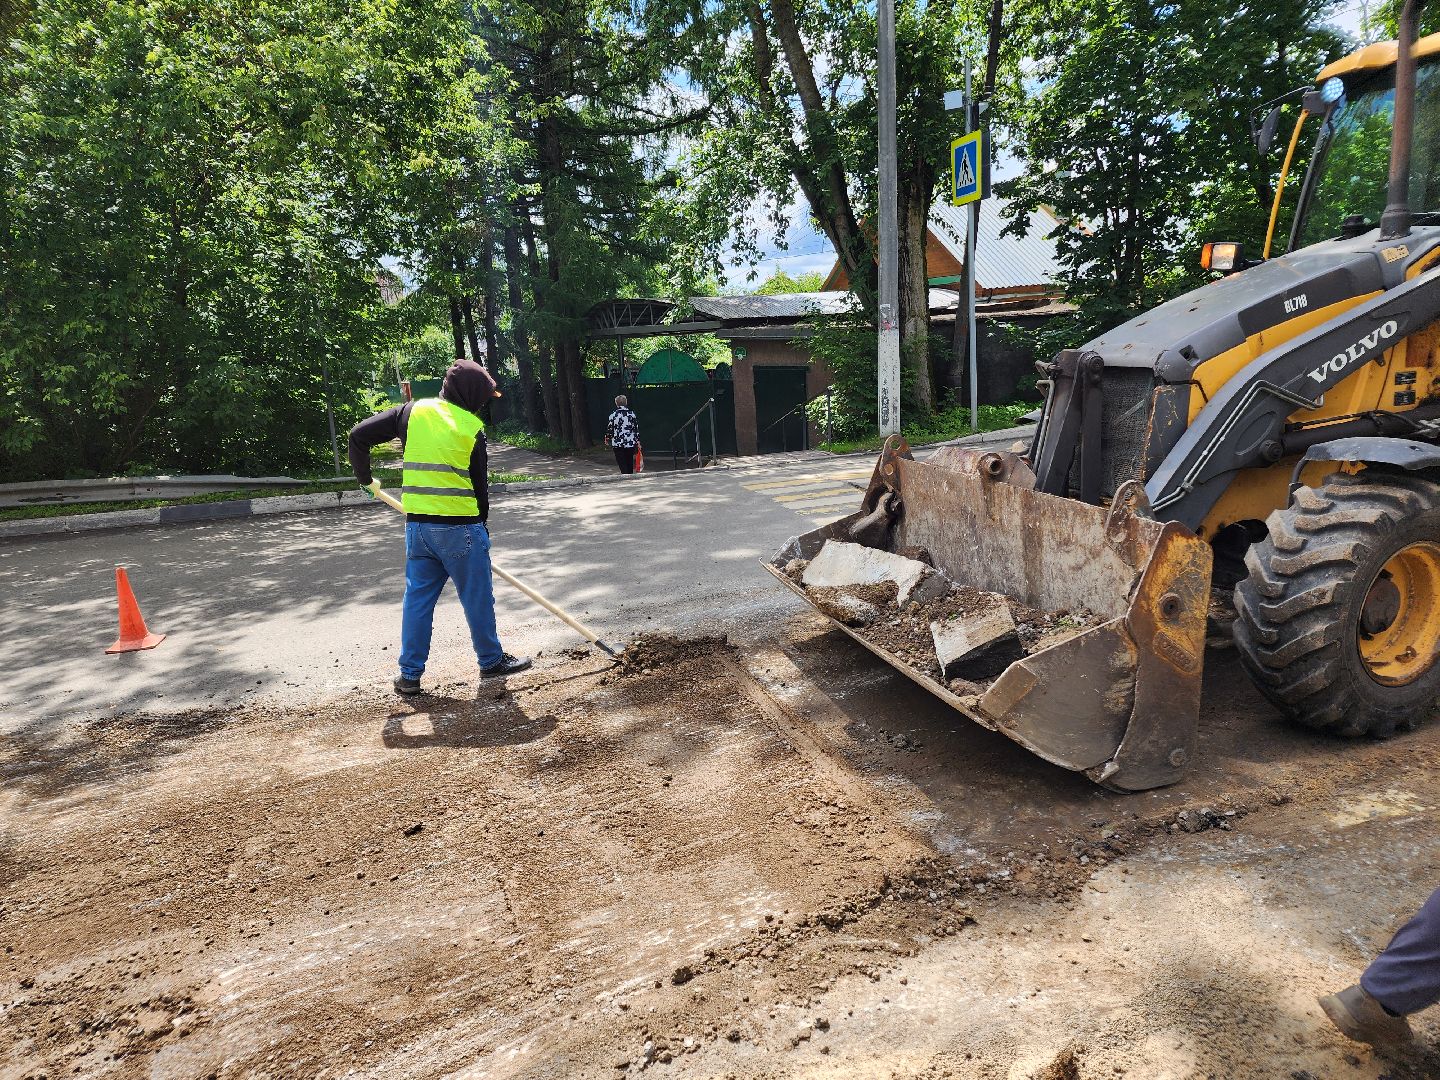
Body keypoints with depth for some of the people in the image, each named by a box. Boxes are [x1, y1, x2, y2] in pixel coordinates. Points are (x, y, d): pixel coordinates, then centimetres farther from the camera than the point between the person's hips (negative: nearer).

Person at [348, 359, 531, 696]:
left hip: (417, 525, 5)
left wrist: (366, 478, 18)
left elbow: (358, 435, 5)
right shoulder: (473, 429, -5)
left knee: (417, 599, 12)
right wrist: (482, 523, 14)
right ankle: (491, 660, 24)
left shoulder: (413, 412, 5)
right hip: (461, 527, -4)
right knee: (478, 598, 10)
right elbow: (480, 484, 1)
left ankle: (409, 675, 16)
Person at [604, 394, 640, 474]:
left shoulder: (613, 415, -6)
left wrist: (607, 439, 16)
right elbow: (636, 428, 2)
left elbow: (609, 428, 0)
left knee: (622, 464, 1)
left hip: (618, 443, -3)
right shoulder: (631, 414, 0)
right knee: (629, 463, 13)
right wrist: (638, 441, 9)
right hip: (631, 443, 3)